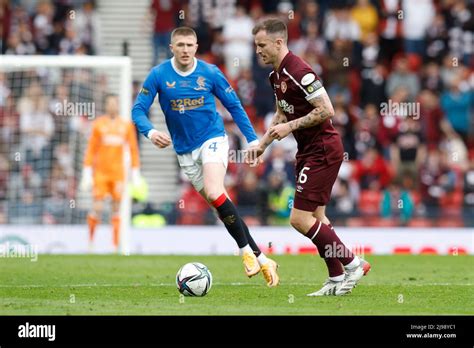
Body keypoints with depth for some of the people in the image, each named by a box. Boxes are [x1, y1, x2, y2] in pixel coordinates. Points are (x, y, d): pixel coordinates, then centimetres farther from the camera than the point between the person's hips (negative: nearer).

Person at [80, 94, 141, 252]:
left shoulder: (126, 125, 7)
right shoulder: (98, 124, 3)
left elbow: (133, 150, 10)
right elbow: (91, 150, 3)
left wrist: (136, 175, 6)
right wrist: (87, 174, -2)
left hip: (118, 173, 2)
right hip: (100, 173, -2)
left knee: (117, 208, 1)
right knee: (97, 208, -8)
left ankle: (116, 245, 5)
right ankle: (90, 241, 10)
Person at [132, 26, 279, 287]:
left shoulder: (210, 73, -6)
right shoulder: (158, 75, -6)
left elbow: (234, 106, 5)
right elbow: (138, 110, -5)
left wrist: (252, 139, 1)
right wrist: (150, 132, -25)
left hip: (212, 140, -3)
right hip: (185, 151, 3)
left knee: (214, 193, -27)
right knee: (220, 205, 4)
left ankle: (247, 253, -17)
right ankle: (261, 259, 11)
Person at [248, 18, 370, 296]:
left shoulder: (298, 71, -20)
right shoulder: (277, 74, 11)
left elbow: (326, 110, -23)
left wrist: (290, 126, -20)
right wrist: (262, 144, 17)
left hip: (322, 150, -10)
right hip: (309, 151, 10)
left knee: (300, 218, -11)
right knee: (315, 217, 11)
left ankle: (352, 264, -2)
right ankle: (337, 279, 16)